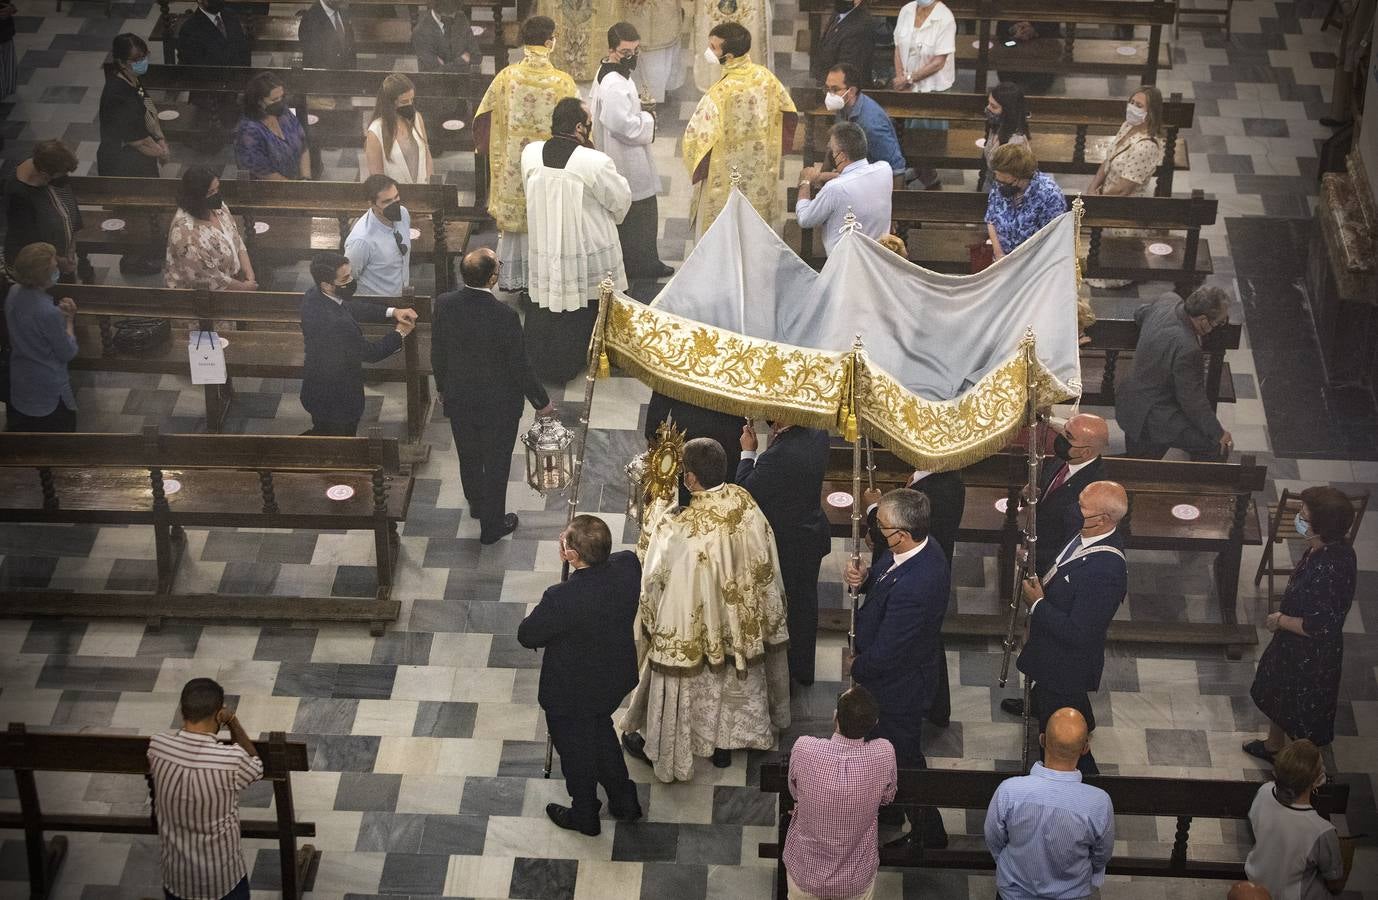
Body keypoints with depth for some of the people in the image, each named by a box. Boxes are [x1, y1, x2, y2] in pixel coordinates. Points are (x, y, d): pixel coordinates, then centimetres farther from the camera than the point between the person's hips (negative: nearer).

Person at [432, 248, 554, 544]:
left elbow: (437, 354, -3)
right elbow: (520, 367, -19)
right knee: (496, 464, 17)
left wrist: (442, 387, 16)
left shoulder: (444, 305, -18)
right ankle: (492, 525, 34)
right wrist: (541, 401, -2)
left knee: (469, 456, 28)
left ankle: (477, 505, 53)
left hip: (458, 400, 4)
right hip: (498, 406, -4)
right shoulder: (504, 316, -30)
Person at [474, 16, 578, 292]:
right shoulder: (563, 83, -15)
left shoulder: (506, 77, -8)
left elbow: (483, 120, 1)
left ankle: (510, 280, 24)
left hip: (511, 167, 2)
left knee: (512, 221, 16)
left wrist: (494, 152, 18)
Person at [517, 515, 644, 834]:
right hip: (615, 678, 5)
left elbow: (527, 636, -22)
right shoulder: (628, 565, -24)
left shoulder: (562, 599, -40)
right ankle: (624, 802, 51)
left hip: (572, 692, -5)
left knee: (576, 751, 23)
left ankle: (584, 816, 48)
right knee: (601, 731, 34)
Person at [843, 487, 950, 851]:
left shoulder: (913, 587, -42)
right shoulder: (922, 547, -14)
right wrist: (863, 578, -16)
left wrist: (858, 667, -10)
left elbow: (885, 653, -31)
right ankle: (887, 809, 55)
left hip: (898, 684, -9)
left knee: (902, 756, 15)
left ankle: (927, 834, 38)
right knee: (880, 740, 31)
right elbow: (882, 577, 7)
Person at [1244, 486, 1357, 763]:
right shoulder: (1327, 547, -10)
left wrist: (1281, 620, -20)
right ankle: (1274, 745, 53)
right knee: (1274, 693, 30)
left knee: (1298, 712, 15)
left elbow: (1318, 626, -33)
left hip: (1310, 655, -9)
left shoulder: (1328, 570, -39)